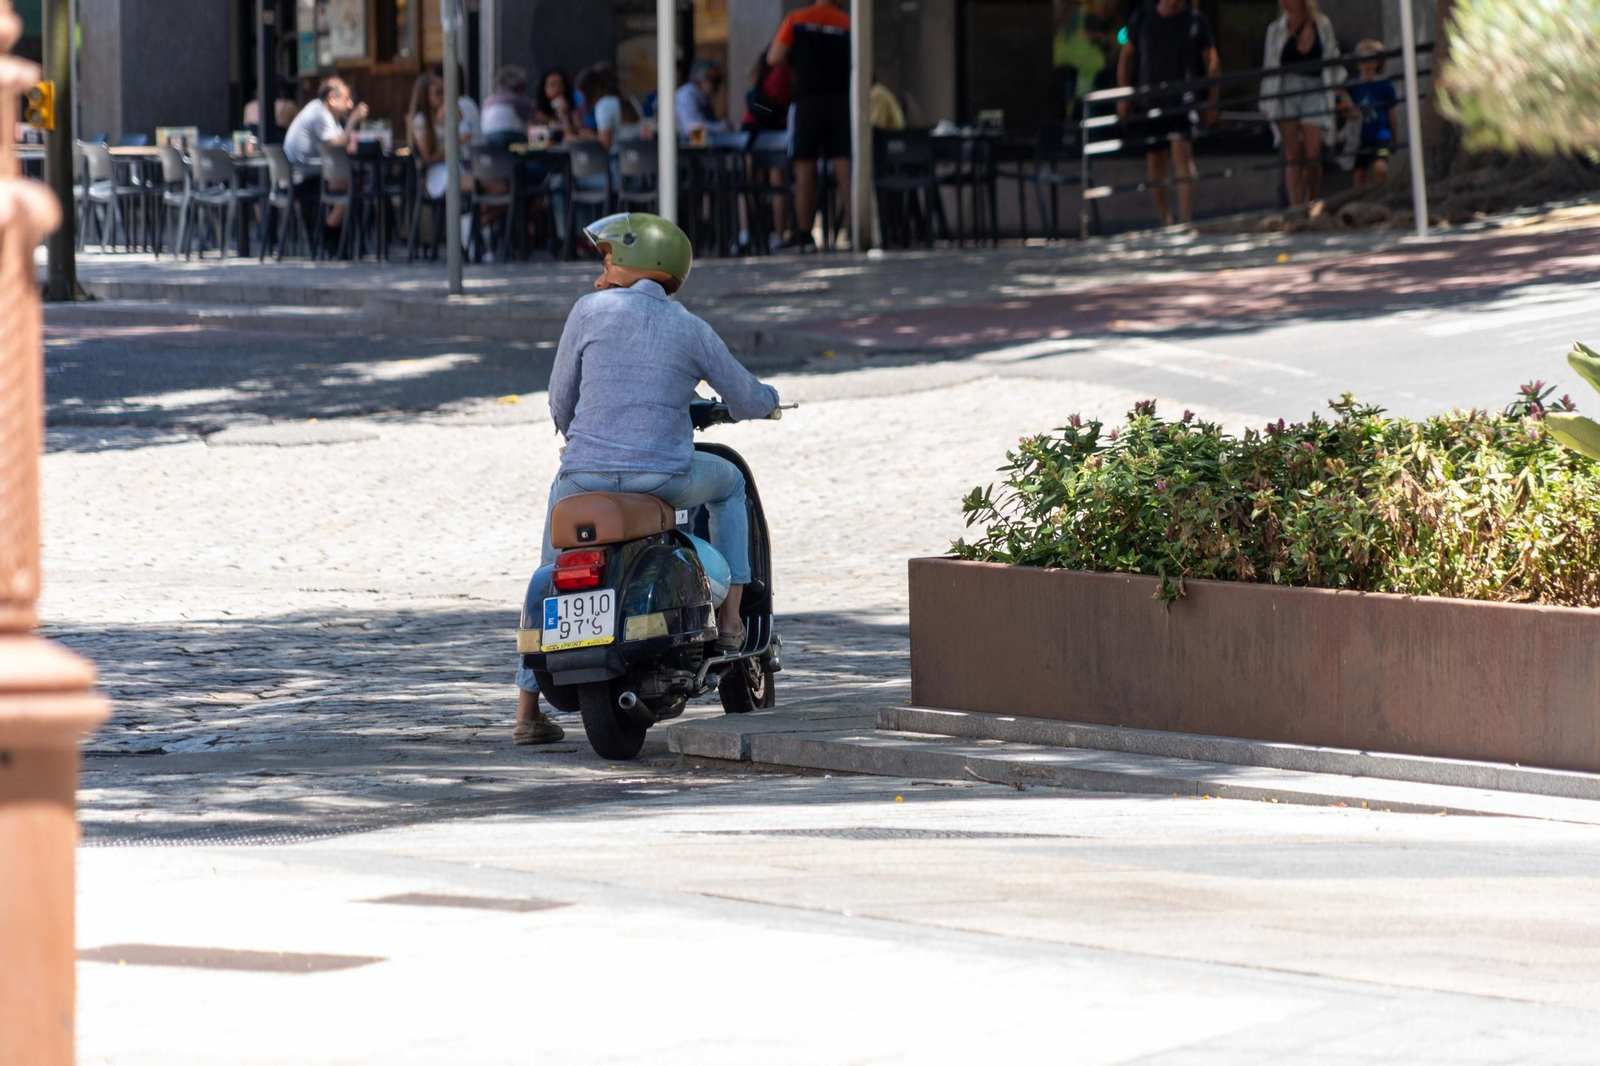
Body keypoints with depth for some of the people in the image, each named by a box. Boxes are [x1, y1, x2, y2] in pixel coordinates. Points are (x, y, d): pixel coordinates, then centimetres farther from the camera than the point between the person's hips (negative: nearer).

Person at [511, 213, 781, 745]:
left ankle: (528, 711, 18)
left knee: (549, 576, 23)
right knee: (729, 482, 32)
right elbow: (750, 401, 13)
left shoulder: (590, 311, 3)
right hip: (665, 477, 0)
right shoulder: (691, 329, 6)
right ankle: (729, 619, 23)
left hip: (586, 476, 0)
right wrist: (767, 398, 38)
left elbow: (560, 397, 9)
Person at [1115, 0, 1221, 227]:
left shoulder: (1196, 21, -1)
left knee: (1181, 153, -19)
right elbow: (1126, 57, 14)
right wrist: (1123, 97, 9)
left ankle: (1186, 219, -23)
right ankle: (1166, 222, 17)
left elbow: (1212, 63, 6)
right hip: (1150, 103, 3)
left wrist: (1212, 103, 3)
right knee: (1154, 165, 6)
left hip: (1182, 99, -3)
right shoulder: (1141, 20, 4)